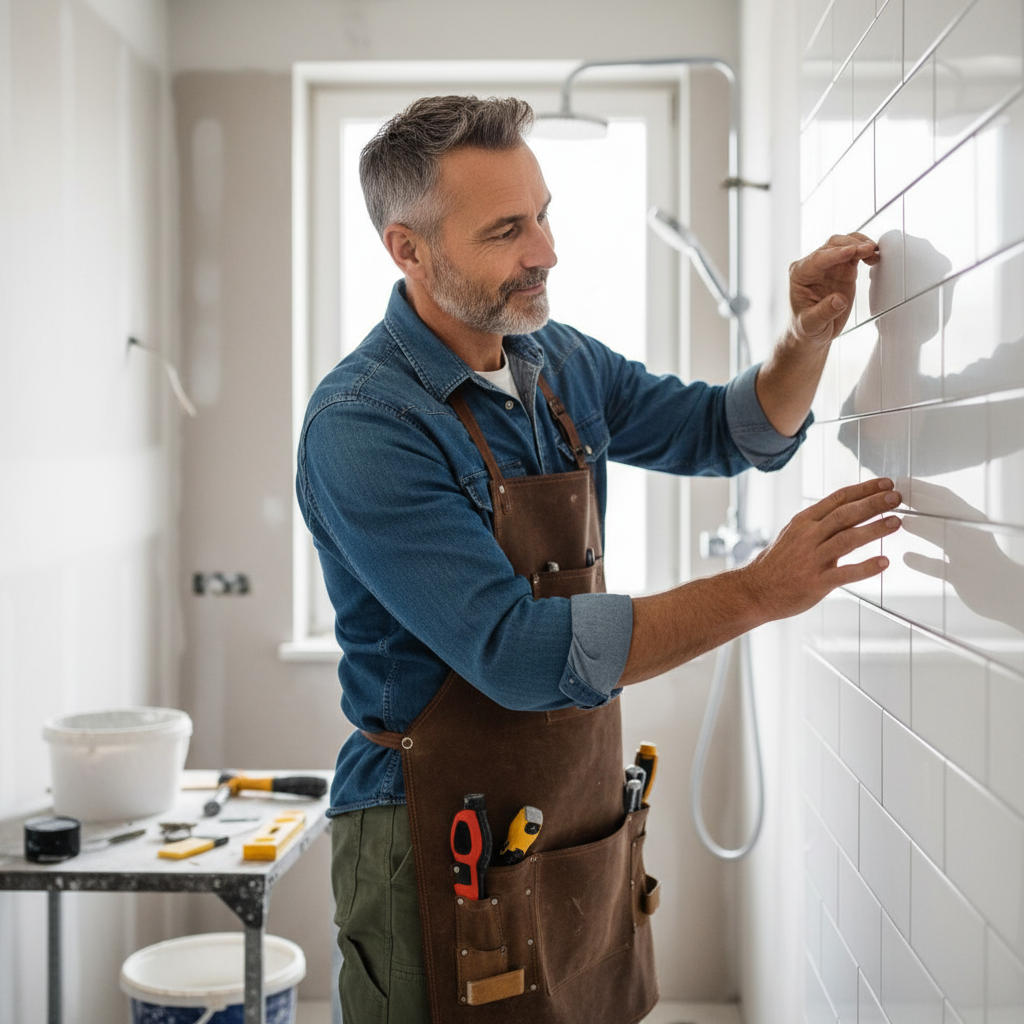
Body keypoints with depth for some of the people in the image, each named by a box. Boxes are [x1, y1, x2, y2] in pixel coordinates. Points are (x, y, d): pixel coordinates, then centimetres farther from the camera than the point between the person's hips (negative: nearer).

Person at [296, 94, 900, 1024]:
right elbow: (520, 653, -26)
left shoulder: (562, 362, 4)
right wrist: (758, 592, -26)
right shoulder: (361, 425, -20)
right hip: (455, 863, -7)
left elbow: (737, 432, 16)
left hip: (591, 834, 7)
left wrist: (811, 337, -4)